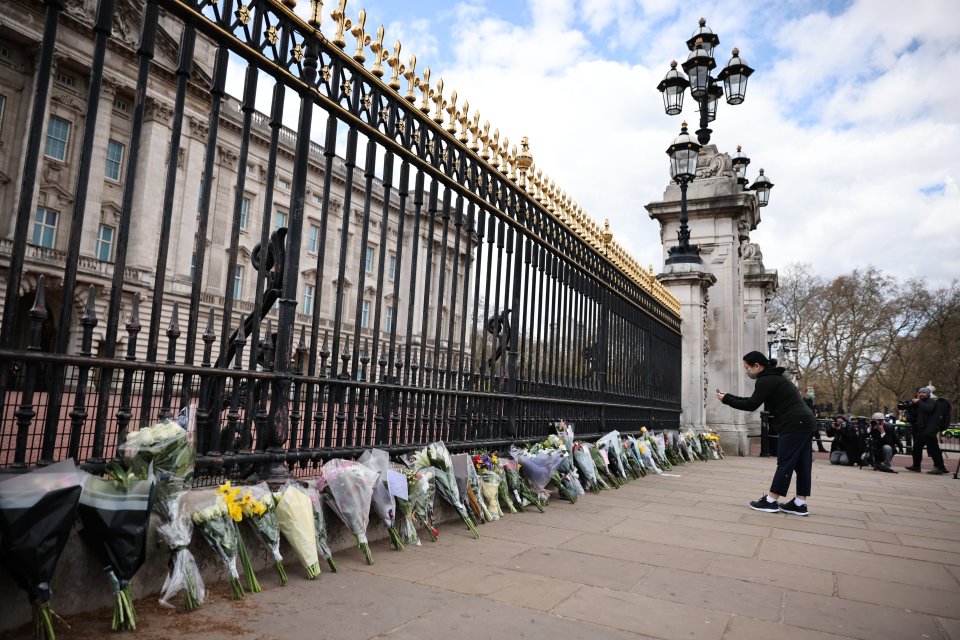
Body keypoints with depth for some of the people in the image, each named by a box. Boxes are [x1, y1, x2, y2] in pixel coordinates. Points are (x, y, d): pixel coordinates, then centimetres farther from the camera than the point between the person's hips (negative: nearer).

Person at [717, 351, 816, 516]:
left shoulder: (766, 380, -12)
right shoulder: (773, 377, 21)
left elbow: (751, 405, -14)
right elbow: (754, 401, 22)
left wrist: (727, 399, -5)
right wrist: (729, 397, 16)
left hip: (794, 425, -10)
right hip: (805, 423, 10)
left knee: (785, 463, -5)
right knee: (802, 464, 8)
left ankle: (770, 501, -1)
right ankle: (800, 504, 11)